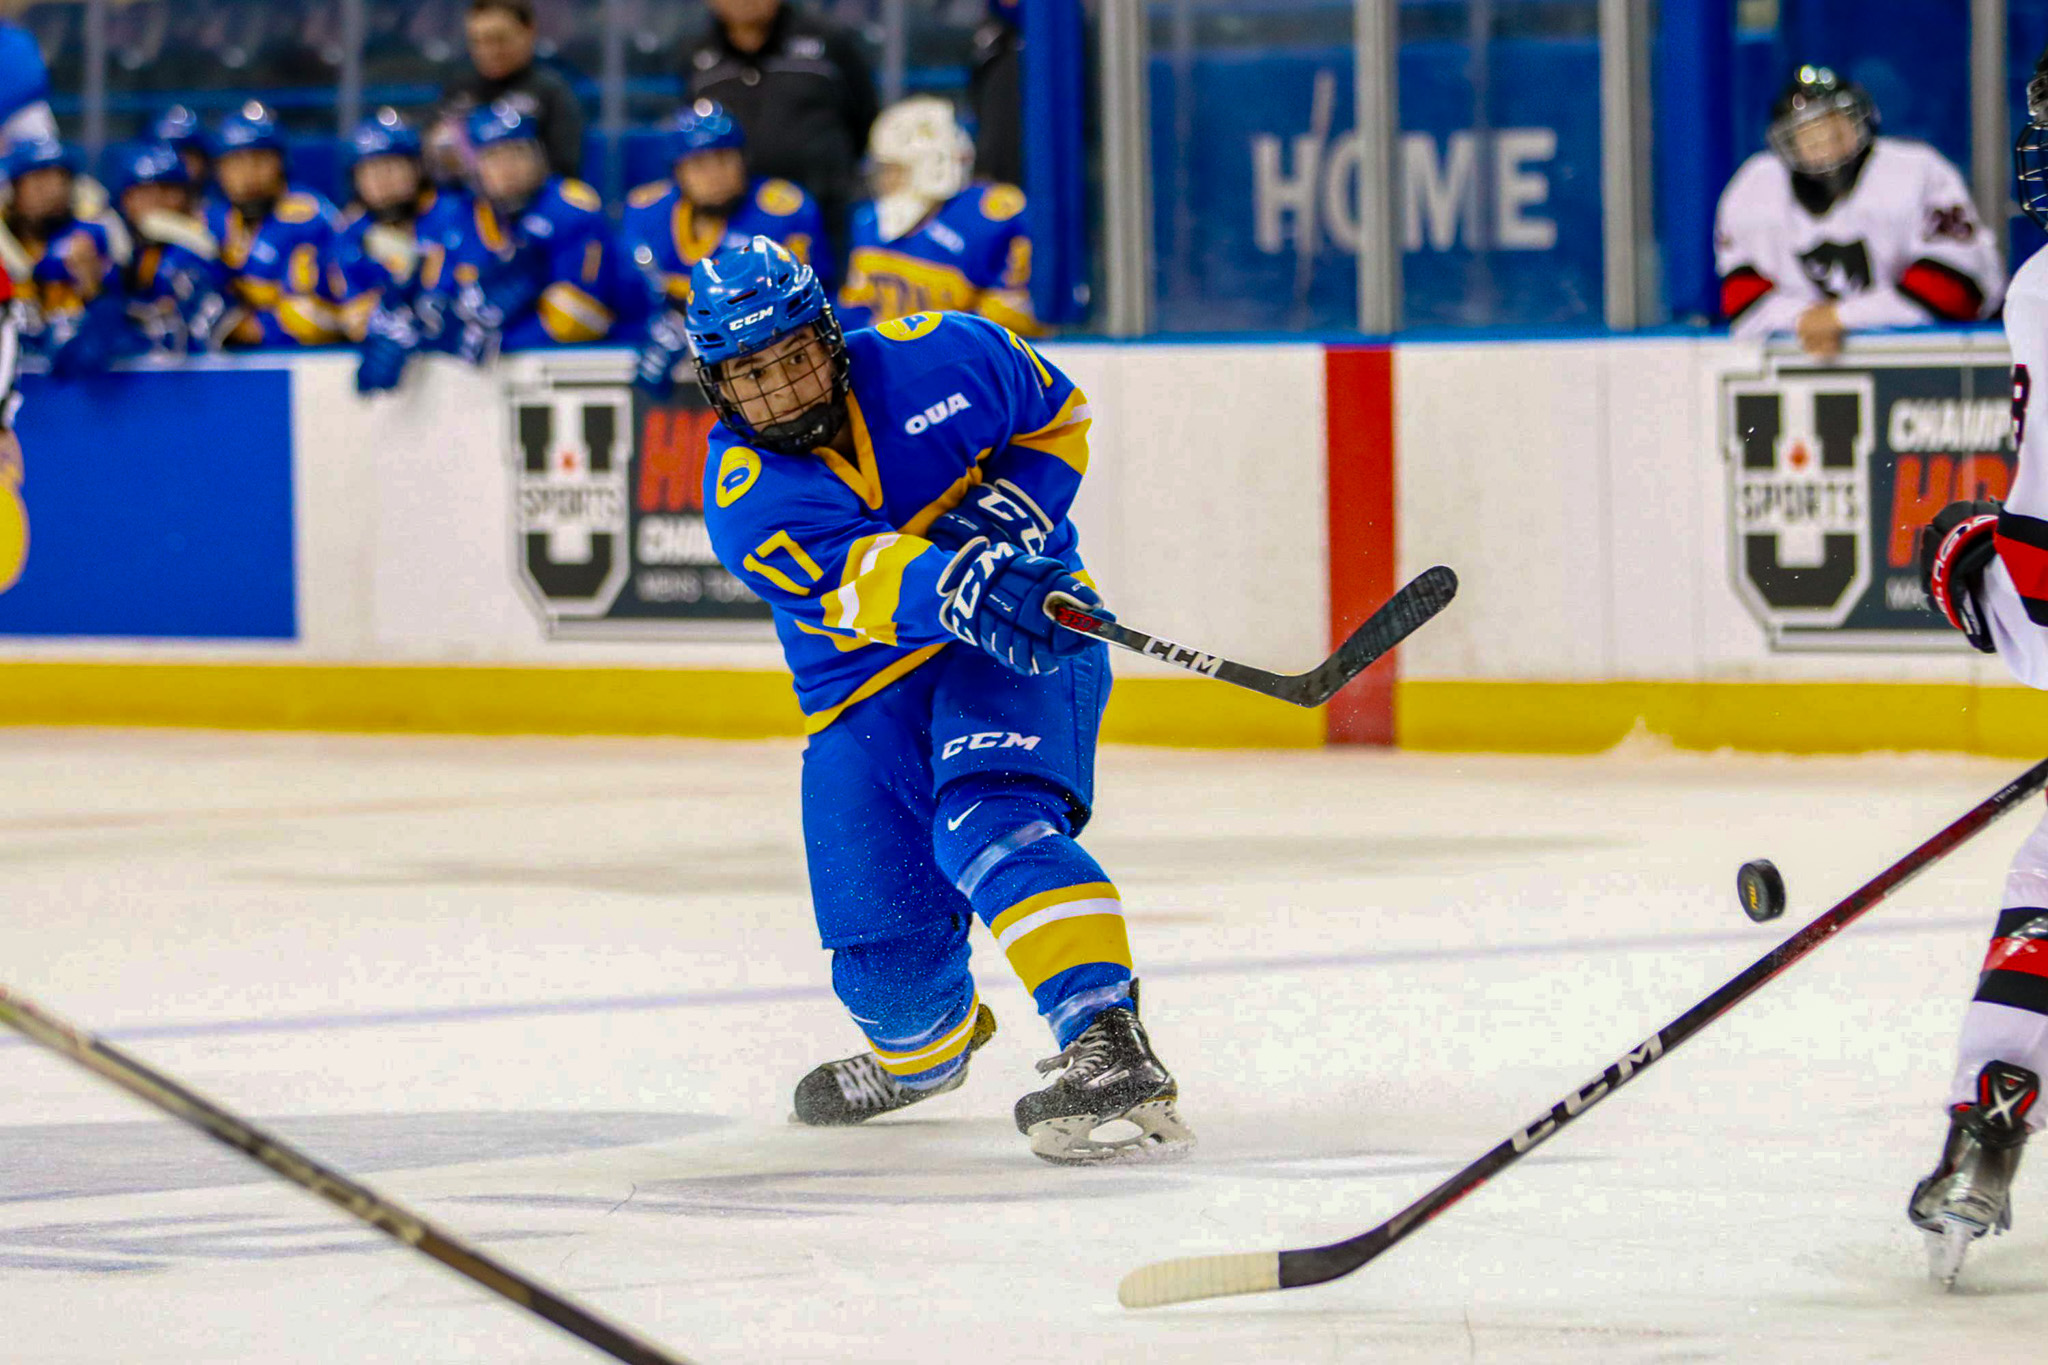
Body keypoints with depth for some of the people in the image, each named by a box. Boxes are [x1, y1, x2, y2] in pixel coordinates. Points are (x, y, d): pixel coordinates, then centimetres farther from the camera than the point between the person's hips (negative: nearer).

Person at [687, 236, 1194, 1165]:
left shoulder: (940, 358, -9)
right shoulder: (746, 495, -13)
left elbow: (1058, 418, 10)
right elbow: (854, 580, -32)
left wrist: (1010, 508, -11)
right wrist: (960, 590, -51)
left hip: (1027, 642, -2)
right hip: (866, 695, 2)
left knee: (989, 818, -33)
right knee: (889, 966, 1)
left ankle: (1110, 1051, -46)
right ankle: (928, 1047, 39)